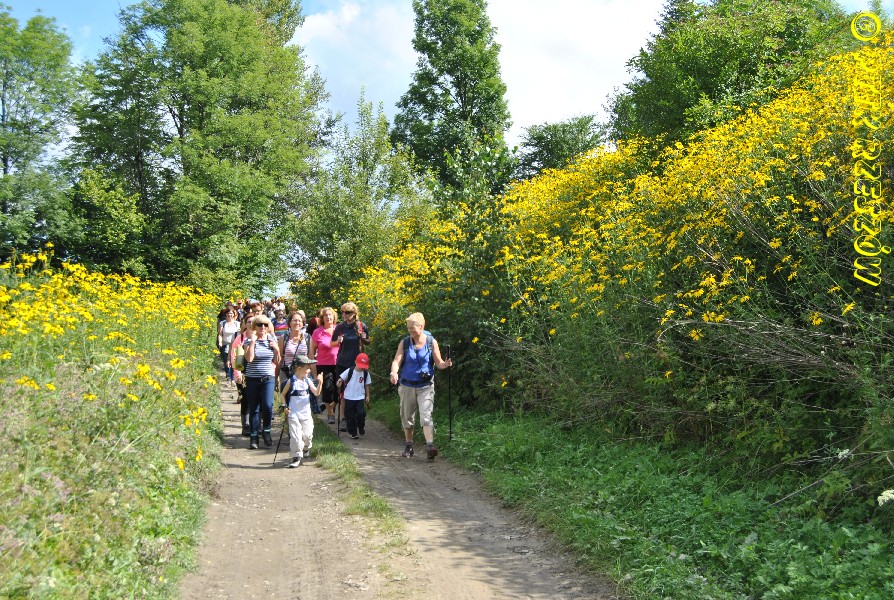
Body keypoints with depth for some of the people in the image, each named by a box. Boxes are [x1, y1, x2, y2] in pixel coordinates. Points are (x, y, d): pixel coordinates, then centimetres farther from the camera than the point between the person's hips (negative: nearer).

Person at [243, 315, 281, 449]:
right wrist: (252, 341, -17)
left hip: (268, 378, 1)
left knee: (268, 405, -15)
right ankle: (254, 437, 15)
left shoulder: (272, 339, 5)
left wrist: (276, 349, -7)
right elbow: (249, 358, -19)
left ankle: (266, 431, 7)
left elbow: (277, 362, 9)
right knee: (254, 408, 5)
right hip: (252, 379, -1)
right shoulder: (249, 340, -3)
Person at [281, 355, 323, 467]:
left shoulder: (308, 381, 2)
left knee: (307, 434, 9)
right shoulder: (291, 382, -8)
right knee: (295, 436, -7)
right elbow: (283, 395, 3)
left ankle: (306, 448, 40)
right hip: (293, 414, -4)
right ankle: (296, 457, 0)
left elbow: (316, 392, -7)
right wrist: (285, 406, -8)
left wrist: (320, 383, -22)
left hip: (306, 413, 4)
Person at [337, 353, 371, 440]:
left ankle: (361, 427, 13)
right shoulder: (349, 371, -6)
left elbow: (367, 385, 10)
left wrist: (367, 396, 9)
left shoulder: (366, 373, 1)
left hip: (360, 398, 1)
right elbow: (341, 378, -2)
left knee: (361, 413, -15)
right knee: (350, 416, 3)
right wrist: (339, 383, -23)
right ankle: (353, 432, 16)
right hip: (349, 397, -1)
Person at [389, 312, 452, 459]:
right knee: (407, 418, 12)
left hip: (425, 386, -3)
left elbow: (438, 363, -2)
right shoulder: (404, 343, -2)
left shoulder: (431, 342, -4)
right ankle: (409, 447, 28)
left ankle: (430, 447, -21)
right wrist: (394, 373, -31)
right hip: (407, 386, 3)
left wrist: (445, 364, -25)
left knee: (426, 416, -17)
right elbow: (397, 360, -11)